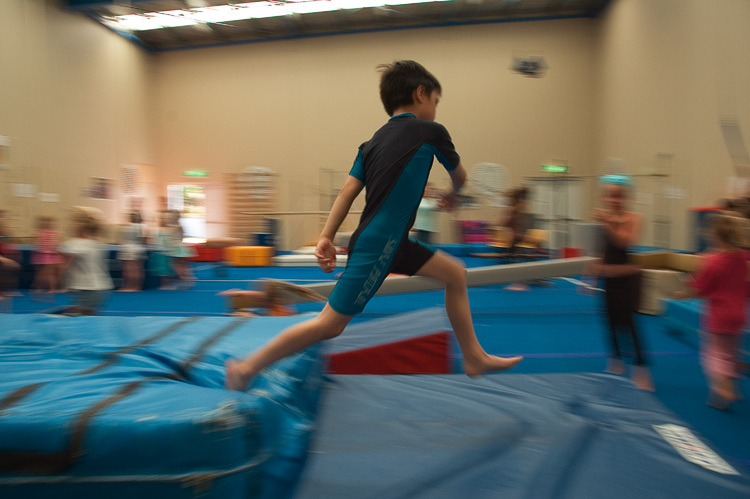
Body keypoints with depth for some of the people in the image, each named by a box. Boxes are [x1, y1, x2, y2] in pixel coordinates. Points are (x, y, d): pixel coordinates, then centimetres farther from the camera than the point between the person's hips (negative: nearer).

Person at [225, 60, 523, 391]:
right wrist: (451, 196, 33)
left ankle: (475, 358, 24)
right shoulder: (432, 132, -4)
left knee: (456, 274, 14)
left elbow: (348, 190, 4)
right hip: (376, 247, -9)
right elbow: (460, 177, 12)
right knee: (330, 324, -1)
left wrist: (326, 238, 1)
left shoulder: (375, 140, 13)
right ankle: (246, 368, 12)